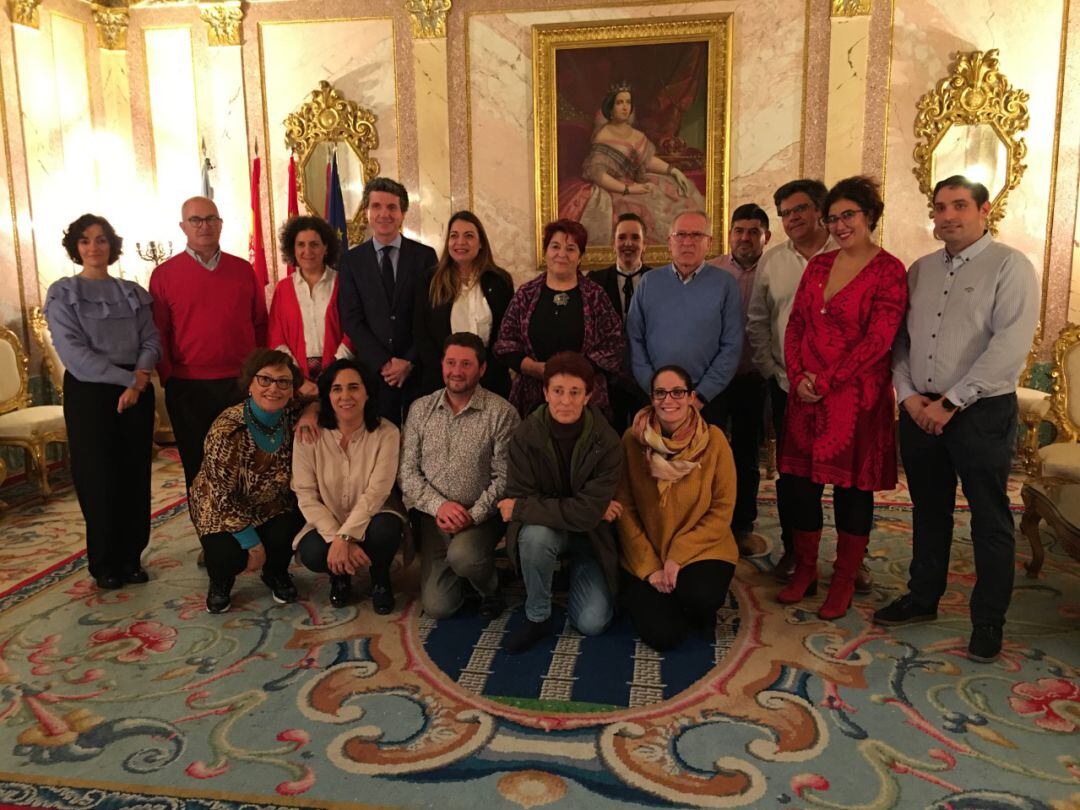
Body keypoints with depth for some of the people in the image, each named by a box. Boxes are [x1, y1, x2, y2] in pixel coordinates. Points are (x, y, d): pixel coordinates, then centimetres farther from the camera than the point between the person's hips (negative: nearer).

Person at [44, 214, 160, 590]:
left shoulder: (133, 292, 12)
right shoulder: (62, 293, 0)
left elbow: (151, 341, 5)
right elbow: (73, 352, -10)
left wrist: (140, 378, -15)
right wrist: (128, 379, -16)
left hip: (136, 392, 3)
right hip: (89, 392, -3)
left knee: (136, 475, 6)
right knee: (99, 478, 3)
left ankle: (131, 557, 20)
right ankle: (105, 564, 18)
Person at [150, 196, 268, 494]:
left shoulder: (243, 269, 7)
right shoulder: (164, 274, 0)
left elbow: (260, 323, 9)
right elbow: (157, 332, 0)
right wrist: (168, 379, -4)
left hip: (241, 383, 2)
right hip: (188, 388, -2)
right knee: (198, 466, 10)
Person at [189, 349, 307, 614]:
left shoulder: (294, 415, -16)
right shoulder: (227, 429, -28)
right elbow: (223, 495, -23)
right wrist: (253, 543, -19)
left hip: (274, 505, 3)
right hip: (221, 509, -3)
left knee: (283, 539, -26)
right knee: (229, 556, -27)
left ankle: (276, 573, 13)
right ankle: (220, 583, 13)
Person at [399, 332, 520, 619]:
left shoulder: (501, 413, -9)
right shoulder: (420, 409, 3)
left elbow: (504, 477, -10)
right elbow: (407, 471, 1)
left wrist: (473, 515, -20)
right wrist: (439, 505, -13)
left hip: (481, 516, -3)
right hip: (432, 516, 3)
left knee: (462, 556, -34)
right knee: (437, 606, -6)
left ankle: (490, 588, 1)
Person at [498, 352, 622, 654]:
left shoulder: (607, 443, -20)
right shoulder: (525, 436, -16)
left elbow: (588, 513, -25)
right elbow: (518, 496, -18)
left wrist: (519, 509, -22)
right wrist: (571, 510, -23)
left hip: (591, 535, 0)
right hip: (544, 532, 0)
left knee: (592, 623, -13)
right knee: (534, 533, -35)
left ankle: (578, 571, 21)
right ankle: (537, 618, -10)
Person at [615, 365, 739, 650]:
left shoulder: (713, 439, -10)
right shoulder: (632, 439, -8)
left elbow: (722, 510, -8)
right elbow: (624, 509, -5)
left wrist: (679, 556, -15)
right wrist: (649, 566, -11)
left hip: (702, 549, 0)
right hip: (645, 556, 1)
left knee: (700, 598, -31)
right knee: (662, 635, -16)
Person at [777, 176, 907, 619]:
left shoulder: (888, 270, -6)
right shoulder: (818, 266, 11)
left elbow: (878, 339, -13)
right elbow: (795, 326, 9)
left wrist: (827, 381, -15)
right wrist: (797, 377, -5)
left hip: (856, 396, -5)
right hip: (806, 395, 5)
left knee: (852, 487, 6)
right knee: (802, 483, 9)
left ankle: (844, 582, 21)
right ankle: (804, 571, 25)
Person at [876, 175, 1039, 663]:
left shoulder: (1010, 266, -6)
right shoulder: (920, 270, 11)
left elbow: (1010, 345, -16)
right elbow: (900, 339, 10)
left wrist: (950, 403, -17)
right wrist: (909, 395, -5)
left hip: (982, 411, -5)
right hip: (920, 410, 5)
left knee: (990, 521, 5)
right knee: (929, 511, 16)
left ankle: (988, 621, 18)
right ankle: (923, 598, 30)